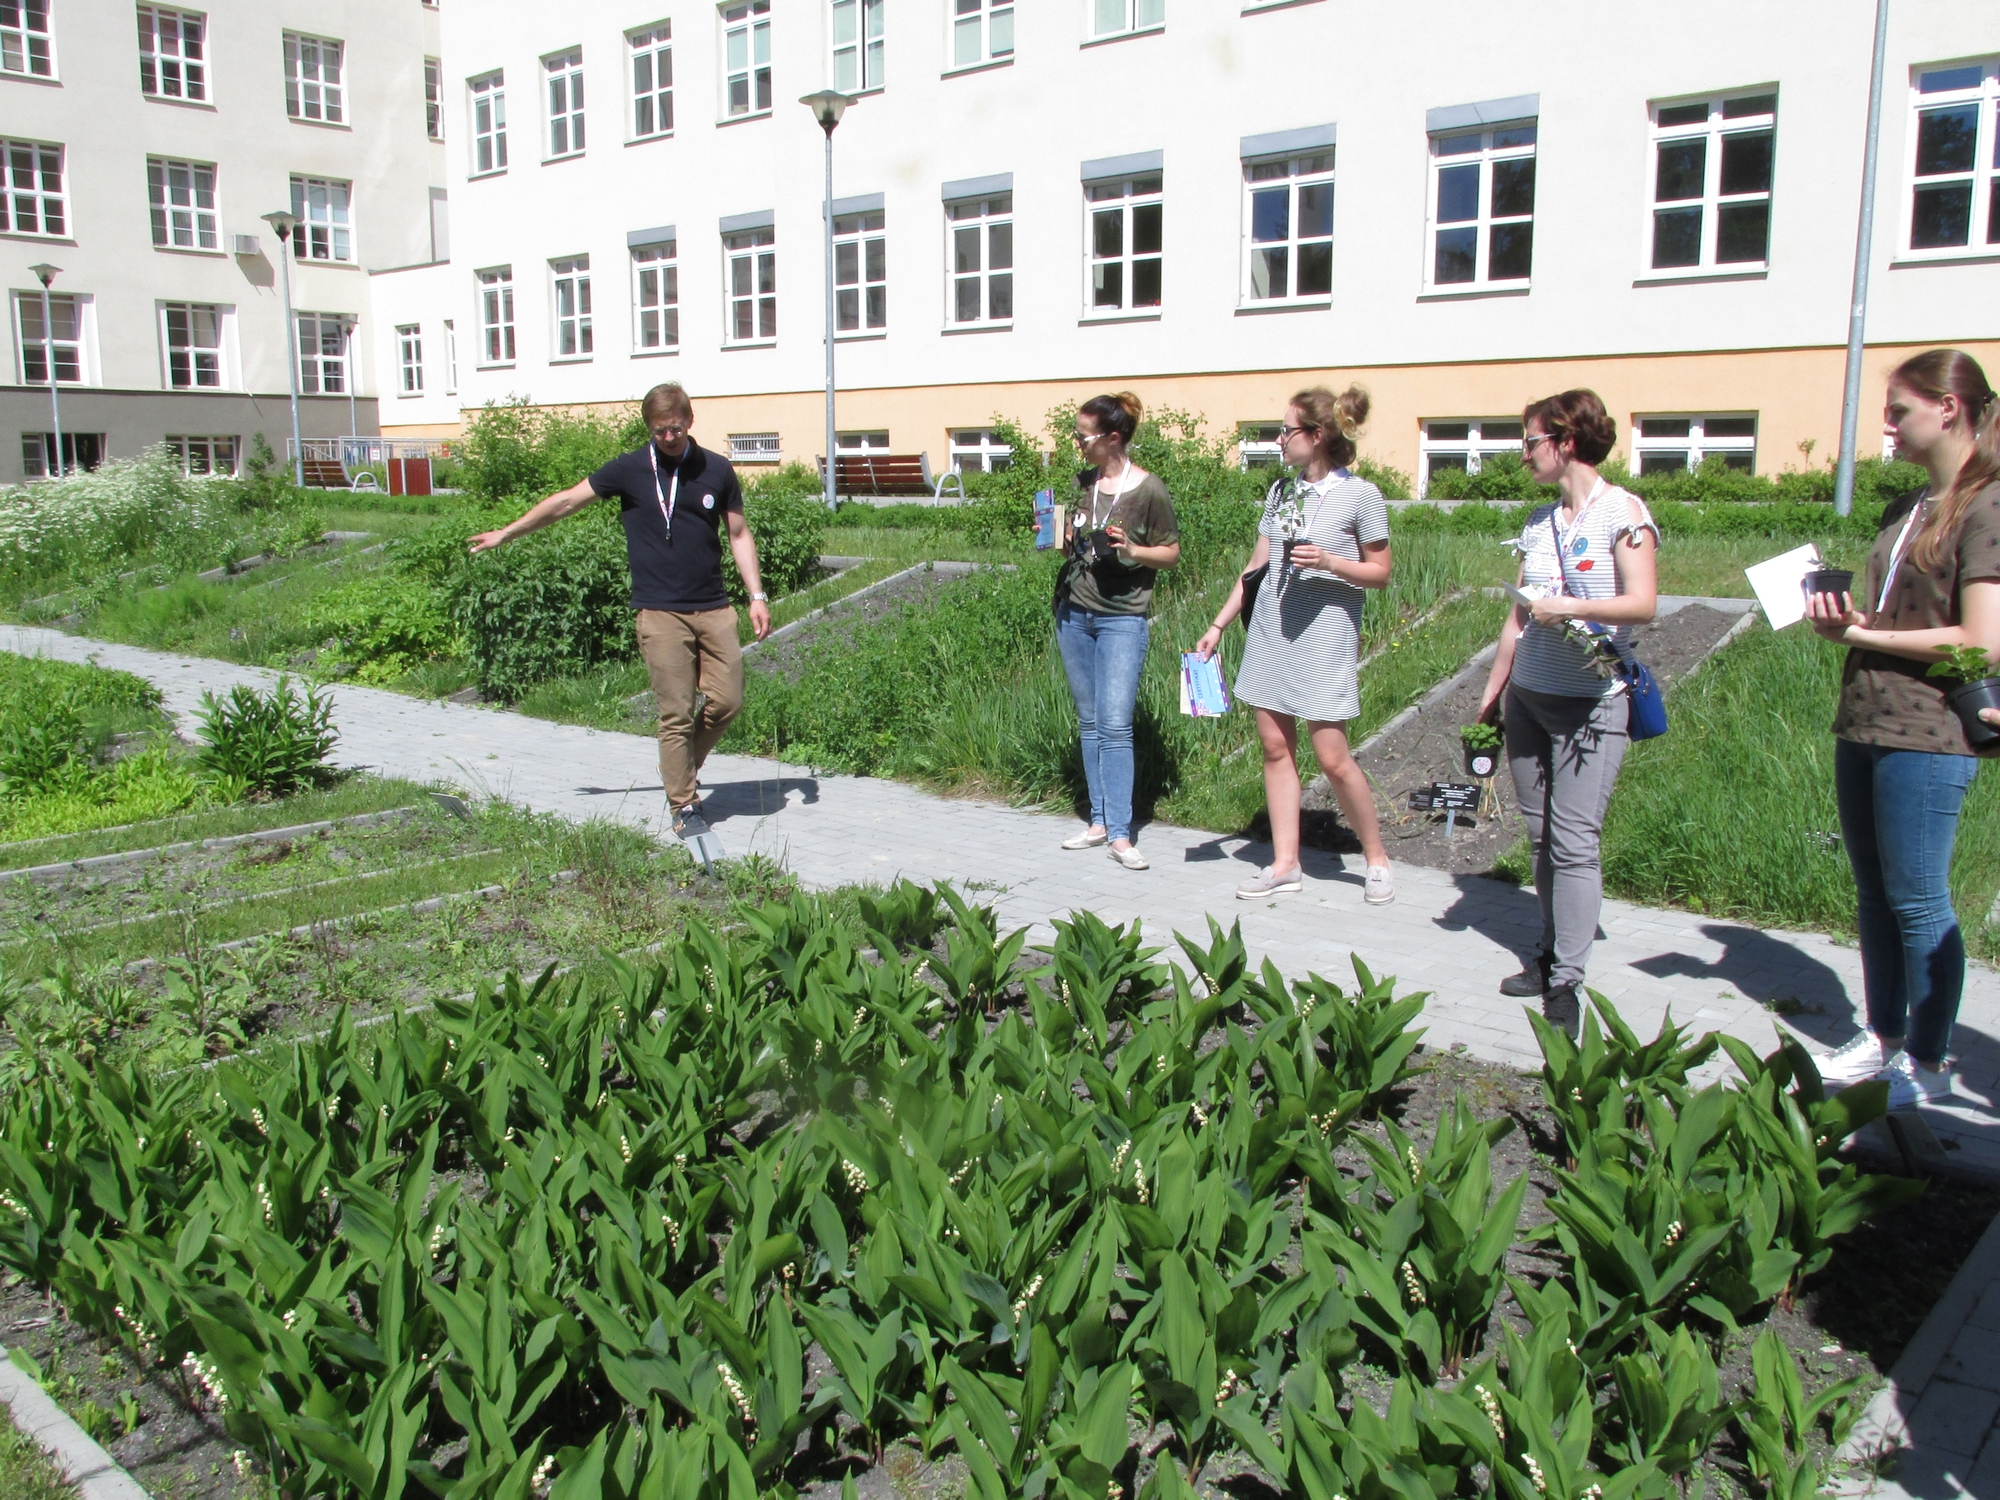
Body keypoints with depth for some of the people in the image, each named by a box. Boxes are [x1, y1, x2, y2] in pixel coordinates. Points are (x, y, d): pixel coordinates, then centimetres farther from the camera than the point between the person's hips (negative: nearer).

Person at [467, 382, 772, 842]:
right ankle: (683, 806, 11)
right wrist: (507, 534, 15)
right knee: (676, 713, -2)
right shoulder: (630, 469, -1)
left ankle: (680, 768, 25)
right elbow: (566, 501, 9)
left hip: (714, 610, 3)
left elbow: (739, 534, 13)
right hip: (660, 614, -3)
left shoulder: (717, 471, 5)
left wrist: (757, 596, 6)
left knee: (727, 700, 1)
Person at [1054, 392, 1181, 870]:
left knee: (1115, 724, -10)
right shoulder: (1083, 482, 8)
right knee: (1089, 722, 8)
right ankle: (1099, 821, 15)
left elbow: (1171, 553, -1)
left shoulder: (1149, 490, -9)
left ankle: (1120, 834, -6)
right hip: (1074, 612, 6)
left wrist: (1131, 550, -19)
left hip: (1123, 618, -6)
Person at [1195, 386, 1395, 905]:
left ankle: (1376, 859, 13)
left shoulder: (1360, 496, -6)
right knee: (1275, 748, 6)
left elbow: (1380, 573, -3)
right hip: (1270, 631, 6)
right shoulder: (1281, 491, 10)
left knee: (1332, 757, -6)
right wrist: (1218, 625, 12)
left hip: (1325, 638, -6)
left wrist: (1329, 561, -20)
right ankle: (1284, 864, 14)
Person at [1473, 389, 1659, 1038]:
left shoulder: (1622, 512, -6)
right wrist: (1492, 690, 16)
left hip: (1591, 702, -6)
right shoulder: (1539, 521, 12)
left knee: (1574, 840, -7)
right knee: (1540, 833, 8)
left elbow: (1643, 604, -12)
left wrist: (1570, 607, -21)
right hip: (1528, 697, 6)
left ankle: (1567, 981, -2)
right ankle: (1551, 952, 19)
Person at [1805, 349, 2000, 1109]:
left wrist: (1867, 634, -12)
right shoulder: (1905, 511, 13)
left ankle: (1929, 1064, 14)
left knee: (1917, 903, 0)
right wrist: (1843, 620, 0)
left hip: (1928, 737, -8)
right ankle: (1884, 1038, 28)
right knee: (1873, 894, 15)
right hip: (1863, 726, 8)